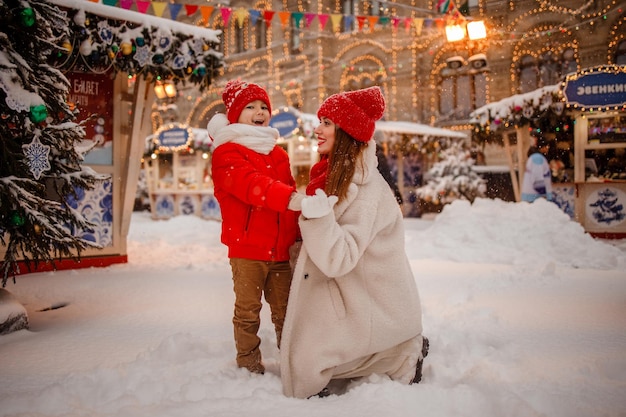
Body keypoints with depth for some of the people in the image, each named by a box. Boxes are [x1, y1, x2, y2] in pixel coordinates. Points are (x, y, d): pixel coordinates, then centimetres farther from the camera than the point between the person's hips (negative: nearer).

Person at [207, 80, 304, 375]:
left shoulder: (278, 154, 17)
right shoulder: (227, 152, -6)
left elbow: (289, 187, 21)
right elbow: (250, 184, -24)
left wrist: (299, 234, 14)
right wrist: (289, 197, -37)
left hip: (281, 249, 6)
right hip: (247, 248, -5)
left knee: (285, 309, 13)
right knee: (248, 311, 4)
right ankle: (249, 364, 18)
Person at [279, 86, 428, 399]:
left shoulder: (366, 188, -24)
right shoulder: (334, 176, 4)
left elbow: (338, 260, -31)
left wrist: (318, 217, -40)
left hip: (373, 303, -9)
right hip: (352, 293, 9)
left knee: (308, 364, -10)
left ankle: (403, 356, 4)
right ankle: (405, 351, 16)